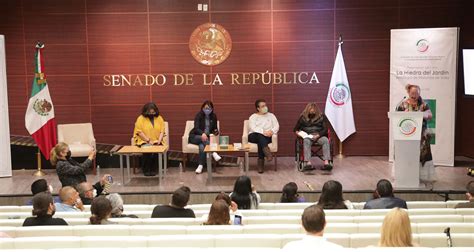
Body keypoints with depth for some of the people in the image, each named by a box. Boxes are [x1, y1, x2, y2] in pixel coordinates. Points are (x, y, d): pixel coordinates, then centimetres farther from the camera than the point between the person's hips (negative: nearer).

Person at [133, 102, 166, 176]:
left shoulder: (159, 118, 8)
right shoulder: (140, 118, -2)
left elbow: (162, 131, 6)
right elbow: (139, 132, -7)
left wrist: (159, 140, -11)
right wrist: (148, 140, -14)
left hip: (157, 142, 2)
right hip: (144, 141, -2)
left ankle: (154, 170, -12)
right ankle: (146, 170, -13)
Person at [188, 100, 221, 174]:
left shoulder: (213, 116, 3)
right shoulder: (199, 115, -8)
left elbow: (215, 128, 8)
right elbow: (196, 128, -18)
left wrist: (216, 131, -18)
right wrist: (202, 133, -39)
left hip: (207, 136, 1)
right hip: (195, 136, -1)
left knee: (202, 146, -34)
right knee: (203, 139, -38)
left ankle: (201, 166, -37)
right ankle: (213, 153, -47)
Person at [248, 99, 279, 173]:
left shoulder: (271, 115, 21)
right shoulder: (253, 117, 13)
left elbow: (276, 126, 8)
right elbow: (252, 128, -5)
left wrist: (272, 131, -15)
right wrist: (263, 132, -21)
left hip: (267, 136, 1)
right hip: (254, 136, 0)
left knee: (261, 140, -35)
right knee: (260, 136, -36)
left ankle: (261, 161, -38)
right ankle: (267, 152, -55)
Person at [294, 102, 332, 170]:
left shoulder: (321, 116, 13)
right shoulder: (303, 117, 15)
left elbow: (325, 129, 4)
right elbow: (296, 128, 19)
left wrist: (318, 135, -14)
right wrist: (297, 132, -6)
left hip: (319, 136, 1)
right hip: (307, 136, 0)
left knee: (326, 140, -34)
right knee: (306, 141, -37)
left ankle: (327, 162, -47)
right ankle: (308, 162, -54)